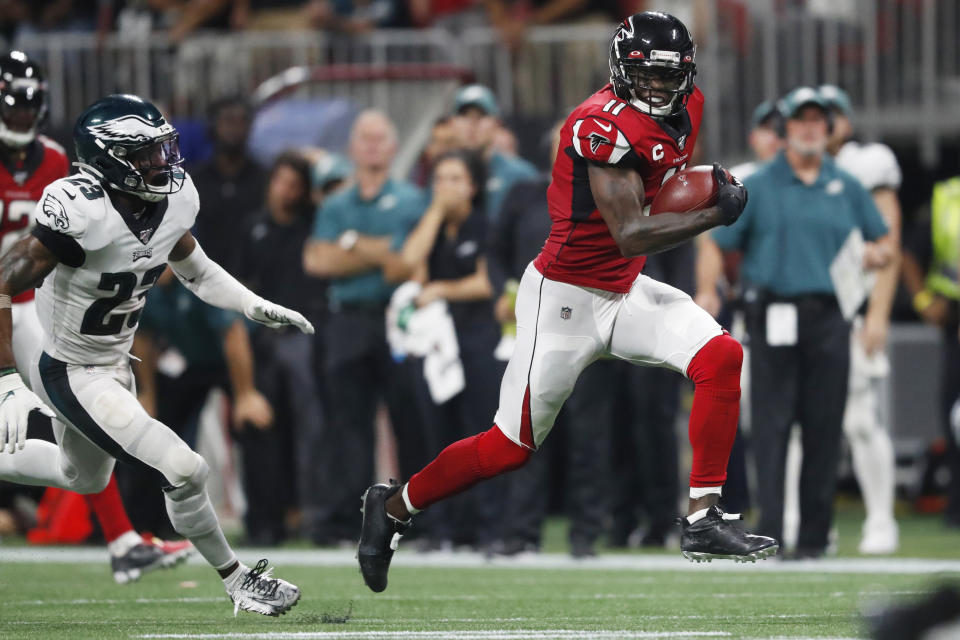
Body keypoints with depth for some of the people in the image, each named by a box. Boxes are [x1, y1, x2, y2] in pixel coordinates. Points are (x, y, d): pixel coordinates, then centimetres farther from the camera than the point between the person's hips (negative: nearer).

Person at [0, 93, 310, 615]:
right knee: (186, 473, -12)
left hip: (114, 363, 9)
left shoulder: (174, 202, -9)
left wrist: (256, 308, 0)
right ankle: (236, 581, 9)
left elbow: (193, 269, 12)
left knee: (84, 478, 30)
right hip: (68, 373, -9)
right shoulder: (78, 212, -33)